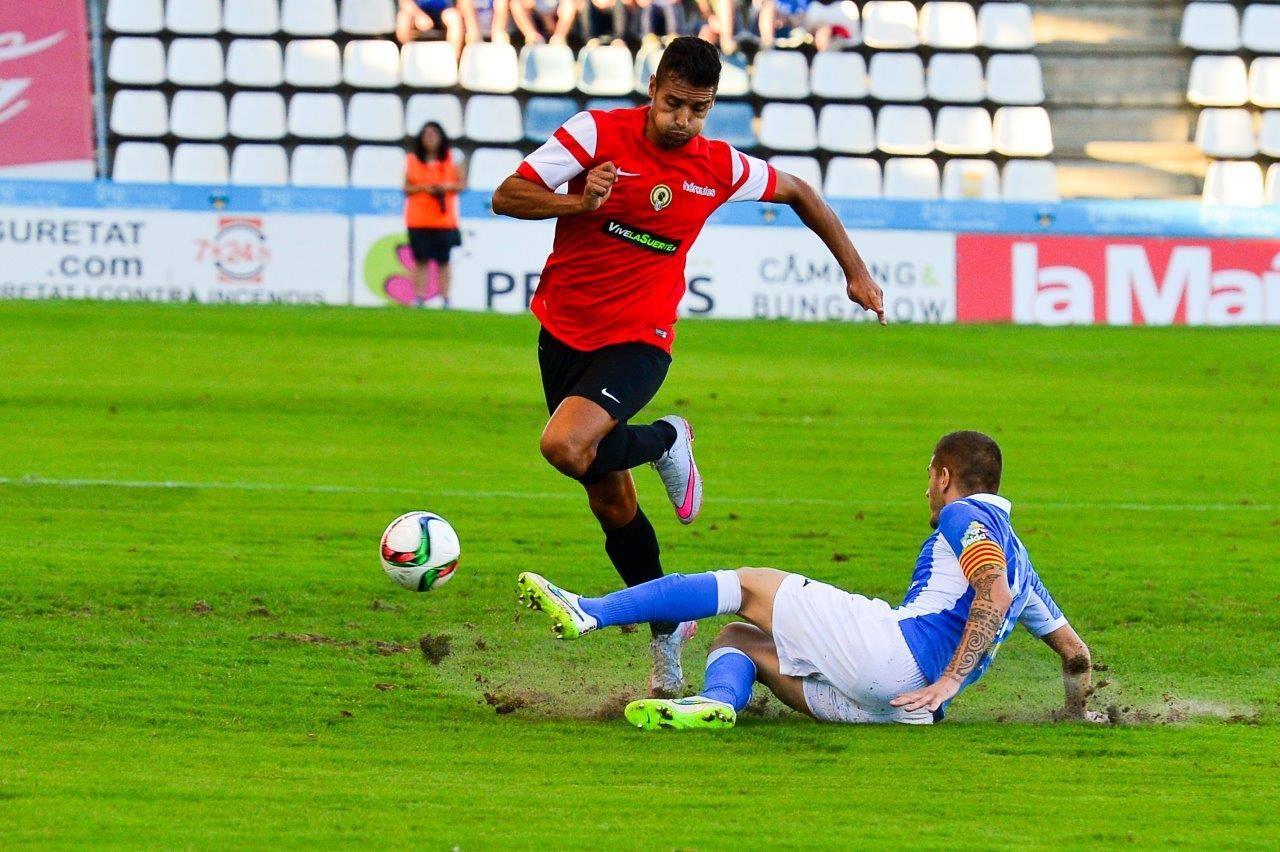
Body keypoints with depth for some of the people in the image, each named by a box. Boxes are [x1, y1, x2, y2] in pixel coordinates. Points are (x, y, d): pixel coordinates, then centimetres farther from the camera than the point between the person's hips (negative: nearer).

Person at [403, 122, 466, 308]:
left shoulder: (450, 159, 6)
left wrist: (448, 186, -13)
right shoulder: (413, 160, 7)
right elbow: (406, 188, 5)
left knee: (443, 261, 1)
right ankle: (419, 297, 0)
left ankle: (445, 299, 3)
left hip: (444, 221, 0)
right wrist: (423, 188, -13)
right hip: (418, 221, 0)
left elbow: (463, 183, 7)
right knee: (421, 261, -1)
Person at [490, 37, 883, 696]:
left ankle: (666, 442, 1)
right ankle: (668, 636, 27)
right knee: (609, 502, 9)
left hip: (637, 340, -2)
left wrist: (855, 272, 18)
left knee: (566, 447, -30)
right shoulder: (596, 133, -8)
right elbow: (507, 197, -9)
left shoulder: (720, 169, -4)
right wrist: (578, 202, -26)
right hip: (564, 332, 2)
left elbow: (798, 193, 15)